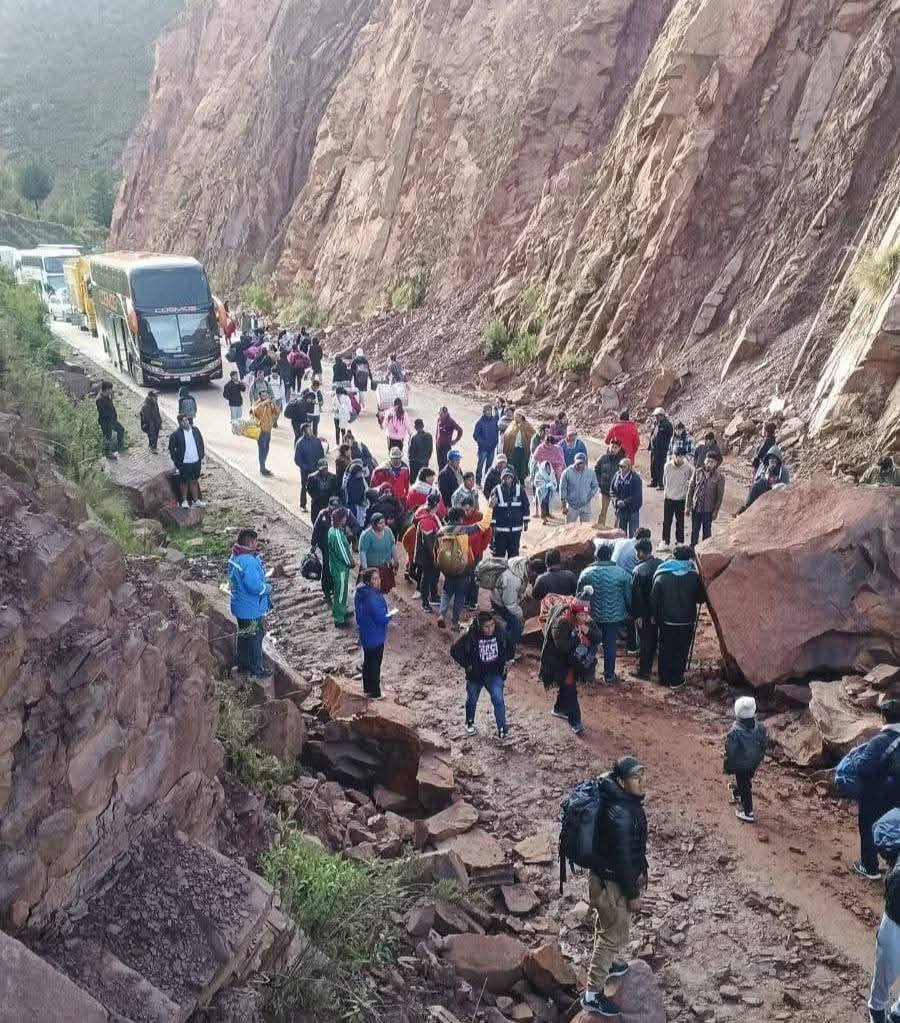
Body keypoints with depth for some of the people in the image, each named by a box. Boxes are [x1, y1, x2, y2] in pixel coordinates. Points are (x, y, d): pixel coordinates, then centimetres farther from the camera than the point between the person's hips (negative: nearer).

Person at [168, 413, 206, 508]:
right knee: (184, 482, 10)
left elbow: (201, 443, 10)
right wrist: (176, 461, -6)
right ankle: (184, 500, 26)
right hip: (184, 463, -4)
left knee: (194, 481, 16)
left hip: (196, 461, 4)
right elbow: (171, 448, -4)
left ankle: (196, 500, 28)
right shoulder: (176, 434, -12)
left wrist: (202, 456, 7)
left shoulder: (195, 430, 0)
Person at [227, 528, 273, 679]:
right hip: (252, 609, -9)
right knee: (255, 638, 7)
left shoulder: (234, 557, 2)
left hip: (240, 605, 9)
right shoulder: (249, 562, -30)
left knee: (243, 635, 23)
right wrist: (268, 588, -12)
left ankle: (243, 663, 39)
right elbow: (256, 586, -33)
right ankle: (257, 669, 21)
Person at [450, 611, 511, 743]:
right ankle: (469, 723, 44)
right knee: (472, 700, 18)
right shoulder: (470, 636, -26)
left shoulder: (500, 631, -18)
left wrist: (504, 661, 2)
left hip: (494, 673, 1)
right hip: (475, 674, 0)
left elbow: (508, 646, 5)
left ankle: (502, 731, -6)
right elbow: (455, 650, -15)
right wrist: (466, 665, -13)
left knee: (498, 699, -13)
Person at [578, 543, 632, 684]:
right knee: (610, 645, 10)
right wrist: (628, 613, 11)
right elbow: (628, 597, -4)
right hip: (614, 616, -1)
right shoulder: (622, 573, -11)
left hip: (592, 616, 1)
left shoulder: (586, 573, -10)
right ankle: (609, 675, 17)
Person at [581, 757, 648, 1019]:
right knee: (615, 935, 5)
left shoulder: (626, 800, -3)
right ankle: (592, 995, 17)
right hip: (611, 883, -9)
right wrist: (632, 895, -17)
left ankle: (604, 964, 51)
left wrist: (640, 870, 18)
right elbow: (621, 858, -27)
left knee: (607, 928, 29)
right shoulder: (619, 815, -34)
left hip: (605, 876, 9)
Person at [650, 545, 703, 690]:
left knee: (666, 649, 14)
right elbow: (700, 598, 0)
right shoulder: (694, 576, -11)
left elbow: (653, 598, -5)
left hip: (666, 620, 1)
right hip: (687, 621, -1)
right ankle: (676, 680, 16)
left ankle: (665, 678, 24)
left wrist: (654, 615, 7)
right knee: (681, 651, 11)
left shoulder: (661, 576, -10)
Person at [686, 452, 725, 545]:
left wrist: (716, 511, -6)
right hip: (695, 507, 2)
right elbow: (690, 489, 2)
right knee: (694, 531, 12)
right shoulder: (697, 472, -4)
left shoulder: (719, 476, -10)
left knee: (707, 532, 10)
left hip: (708, 509, -2)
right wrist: (688, 506, 0)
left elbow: (720, 495, -5)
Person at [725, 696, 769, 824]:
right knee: (746, 780, 30)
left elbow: (730, 753, -23)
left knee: (744, 787, 14)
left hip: (740, 765, -5)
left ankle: (748, 813, 27)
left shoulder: (735, 733, -35)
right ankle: (736, 793, 59)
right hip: (755, 762, 5)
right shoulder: (760, 727, -20)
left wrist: (728, 768, -7)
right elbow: (765, 745, -2)